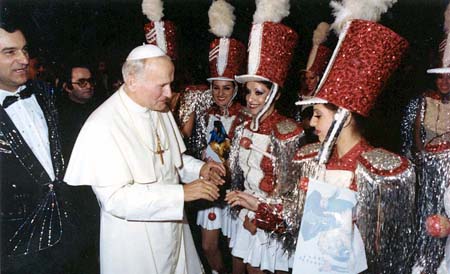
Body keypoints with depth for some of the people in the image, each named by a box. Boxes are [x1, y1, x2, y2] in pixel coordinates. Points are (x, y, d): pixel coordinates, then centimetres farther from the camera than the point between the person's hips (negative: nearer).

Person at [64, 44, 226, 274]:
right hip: (133, 243, -6)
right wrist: (181, 193, -28)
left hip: (172, 227, 7)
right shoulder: (102, 126, -24)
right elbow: (115, 198, -28)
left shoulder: (160, 109, 1)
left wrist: (199, 169, -5)